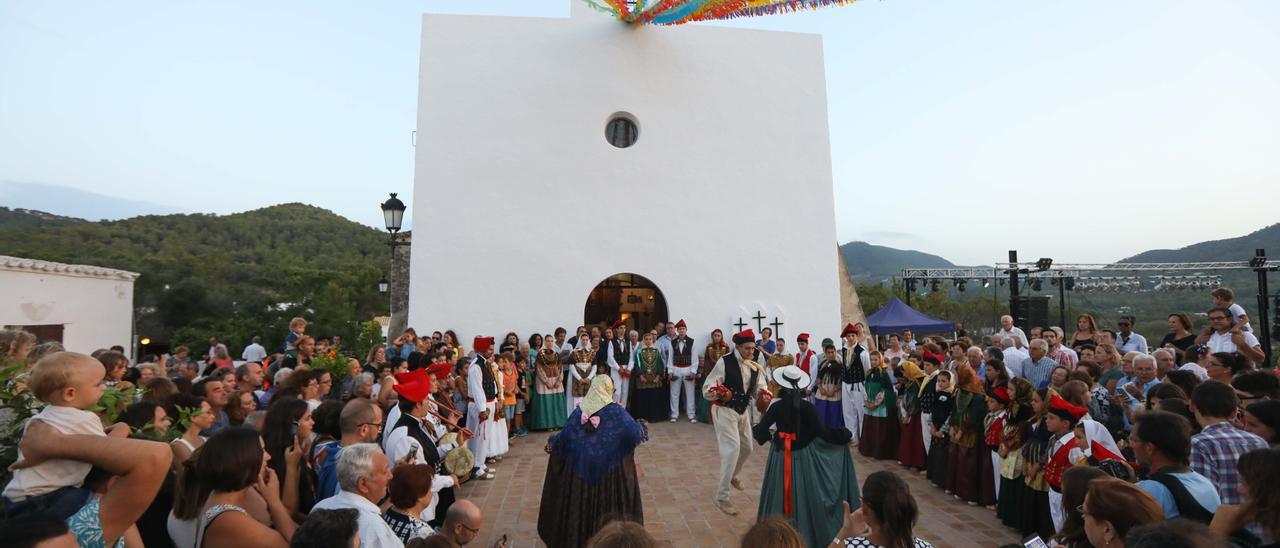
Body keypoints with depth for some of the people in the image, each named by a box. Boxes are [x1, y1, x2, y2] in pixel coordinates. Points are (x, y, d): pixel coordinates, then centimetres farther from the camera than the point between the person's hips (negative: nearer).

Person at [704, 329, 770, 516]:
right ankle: (722, 497, -4)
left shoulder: (755, 366, 0)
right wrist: (720, 394, -37)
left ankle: (733, 475, 51)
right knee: (732, 448, -15)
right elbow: (707, 389, -18)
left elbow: (759, 387, 6)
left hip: (743, 411, 7)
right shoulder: (725, 362, -19)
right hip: (725, 410, -7)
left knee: (746, 447, 20)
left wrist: (764, 395, -17)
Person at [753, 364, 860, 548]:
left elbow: (760, 431, -9)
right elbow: (821, 432, -14)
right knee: (803, 494, 14)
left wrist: (754, 429, 13)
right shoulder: (808, 407, -13)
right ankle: (806, 533, 27)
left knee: (781, 493, 15)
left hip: (781, 456, 1)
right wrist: (843, 435, 0)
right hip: (803, 456, 0)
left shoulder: (776, 406, -11)